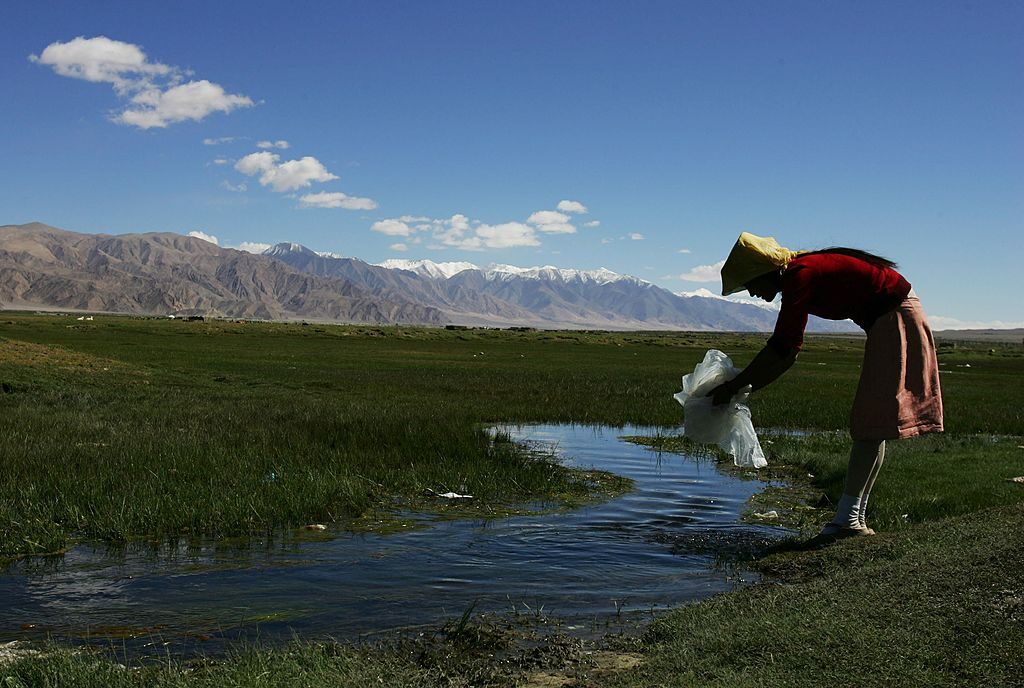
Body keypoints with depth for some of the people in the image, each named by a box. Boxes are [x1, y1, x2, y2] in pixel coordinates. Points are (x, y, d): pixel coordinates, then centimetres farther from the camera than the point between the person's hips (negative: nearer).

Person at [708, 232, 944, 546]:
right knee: (869, 426, 9)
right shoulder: (800, 277, 11)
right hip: (888, 319, 10)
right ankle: (856, 518, 12)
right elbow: (788, 352, 14)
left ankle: (847, 517, -13)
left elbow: (779, 349, -21)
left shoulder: (799, 276, -19)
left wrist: (734, 386, -14)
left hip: (895, 317, -10)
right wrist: (746, 386, 9)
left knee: (871, 423, -12)